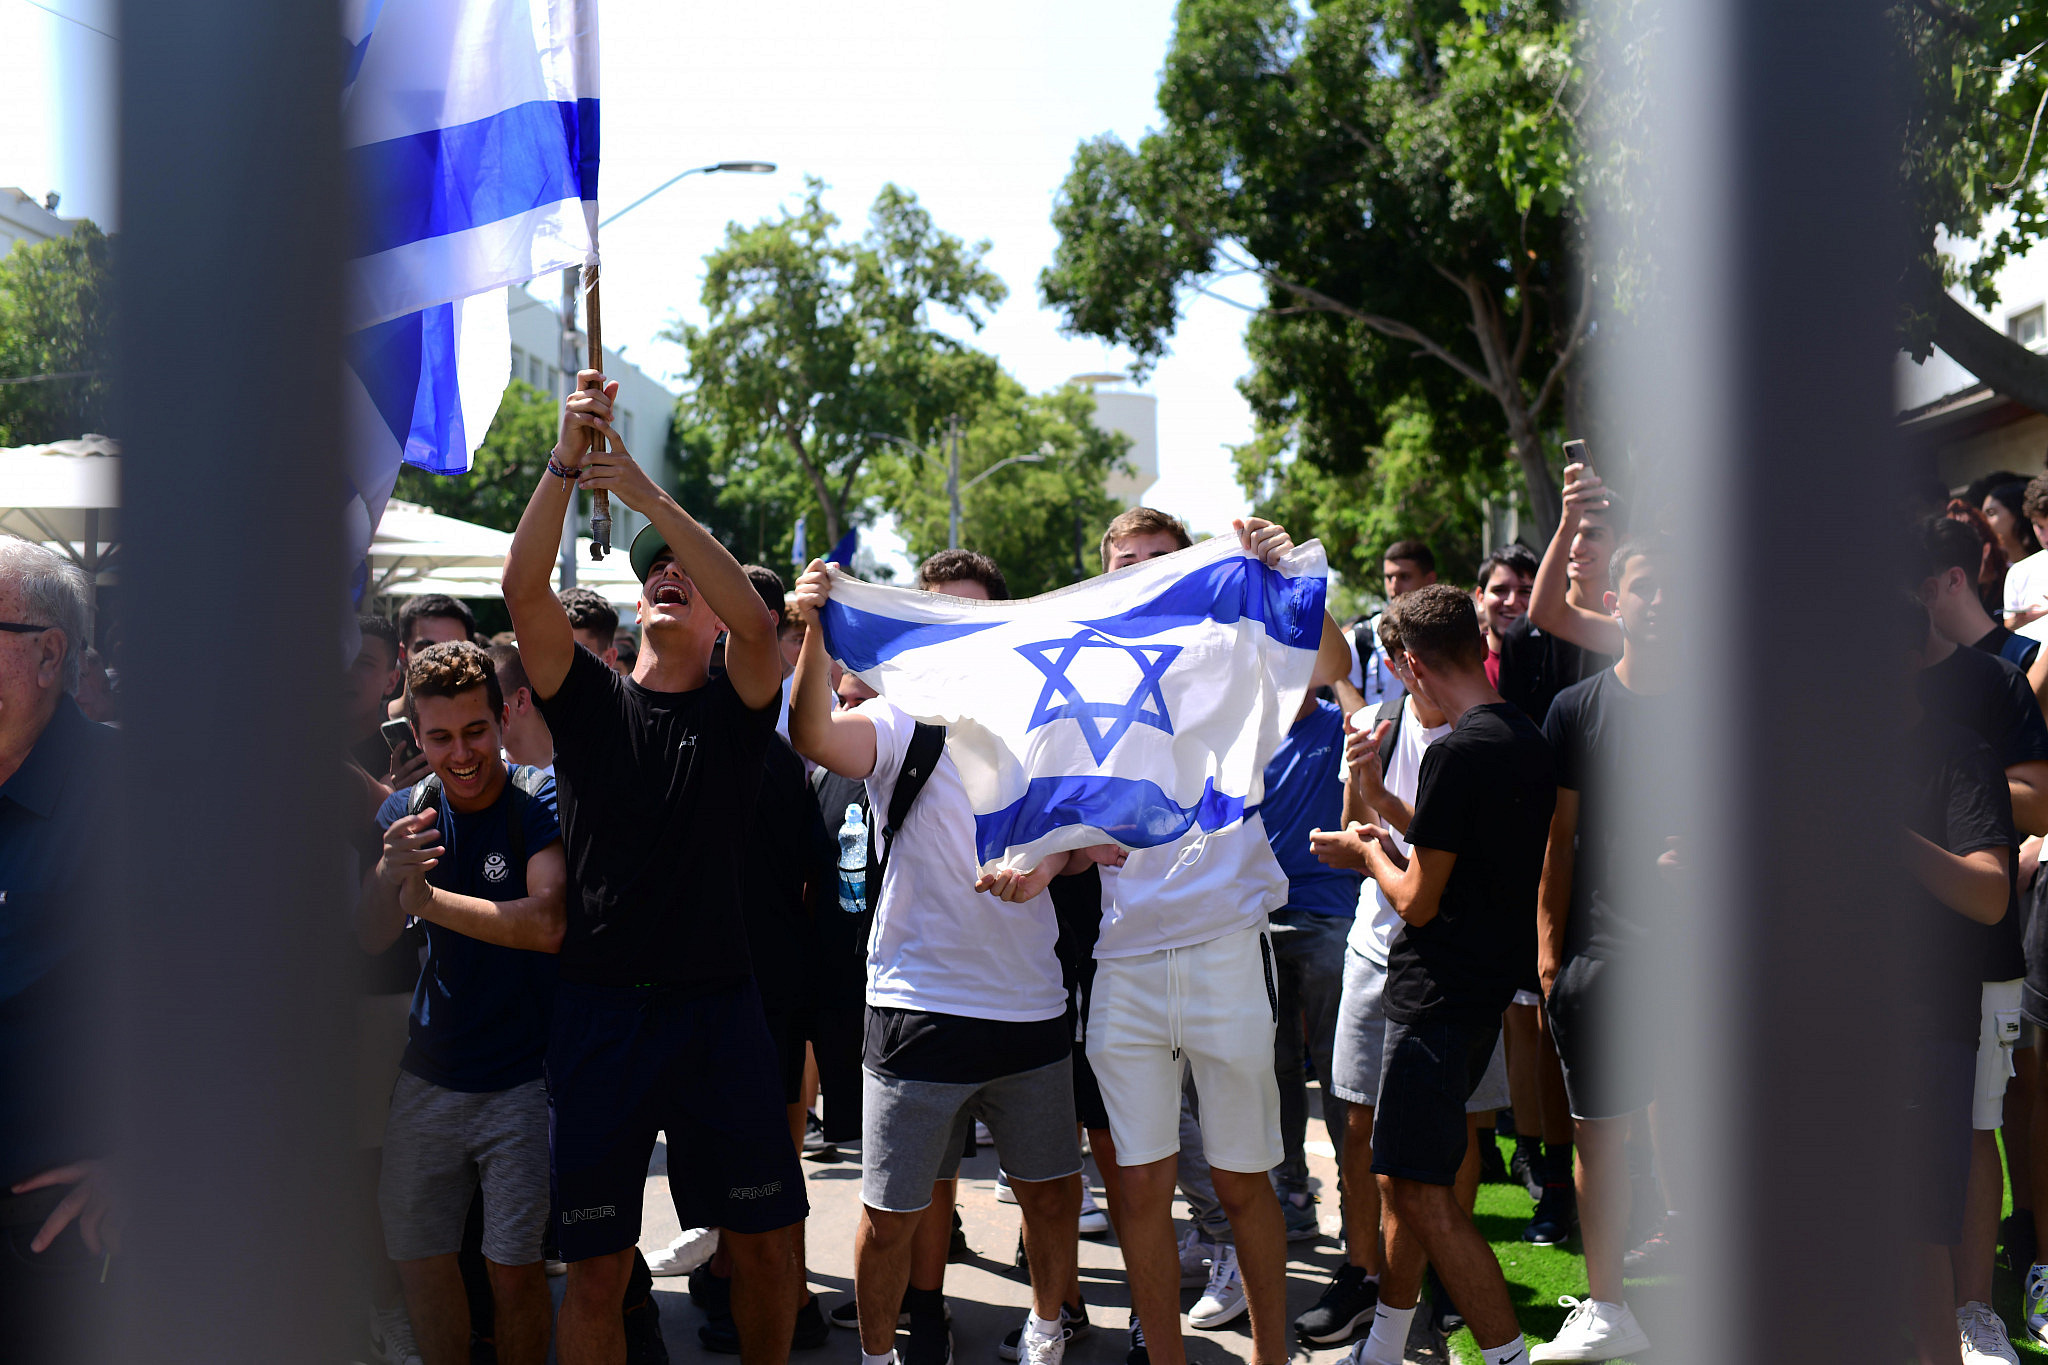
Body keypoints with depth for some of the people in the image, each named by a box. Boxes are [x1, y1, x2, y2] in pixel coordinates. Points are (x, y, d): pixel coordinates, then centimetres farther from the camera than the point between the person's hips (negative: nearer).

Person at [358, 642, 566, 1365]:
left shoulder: (540, 801, -11)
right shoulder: (406, 812, 4)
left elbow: (547, 925, -25)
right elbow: (369, 939, -5)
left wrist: (427, 899, -29)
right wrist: (389, 876, -26)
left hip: (523, 1079, -4)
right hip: (429, 1074, 5)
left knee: (513, 1269, -4)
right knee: (417, 1259, 9)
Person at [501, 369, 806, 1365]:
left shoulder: (738, 706, 4)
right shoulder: (590, 700, 6)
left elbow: (758, 620, -16)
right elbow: (524, 588, -8)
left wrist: (650, 495, -22)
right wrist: (567, 462, -20)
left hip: (717, 1004, 0)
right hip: (600, 1009, 0)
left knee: (763, 1240, 8)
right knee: (597, 1265, 2)